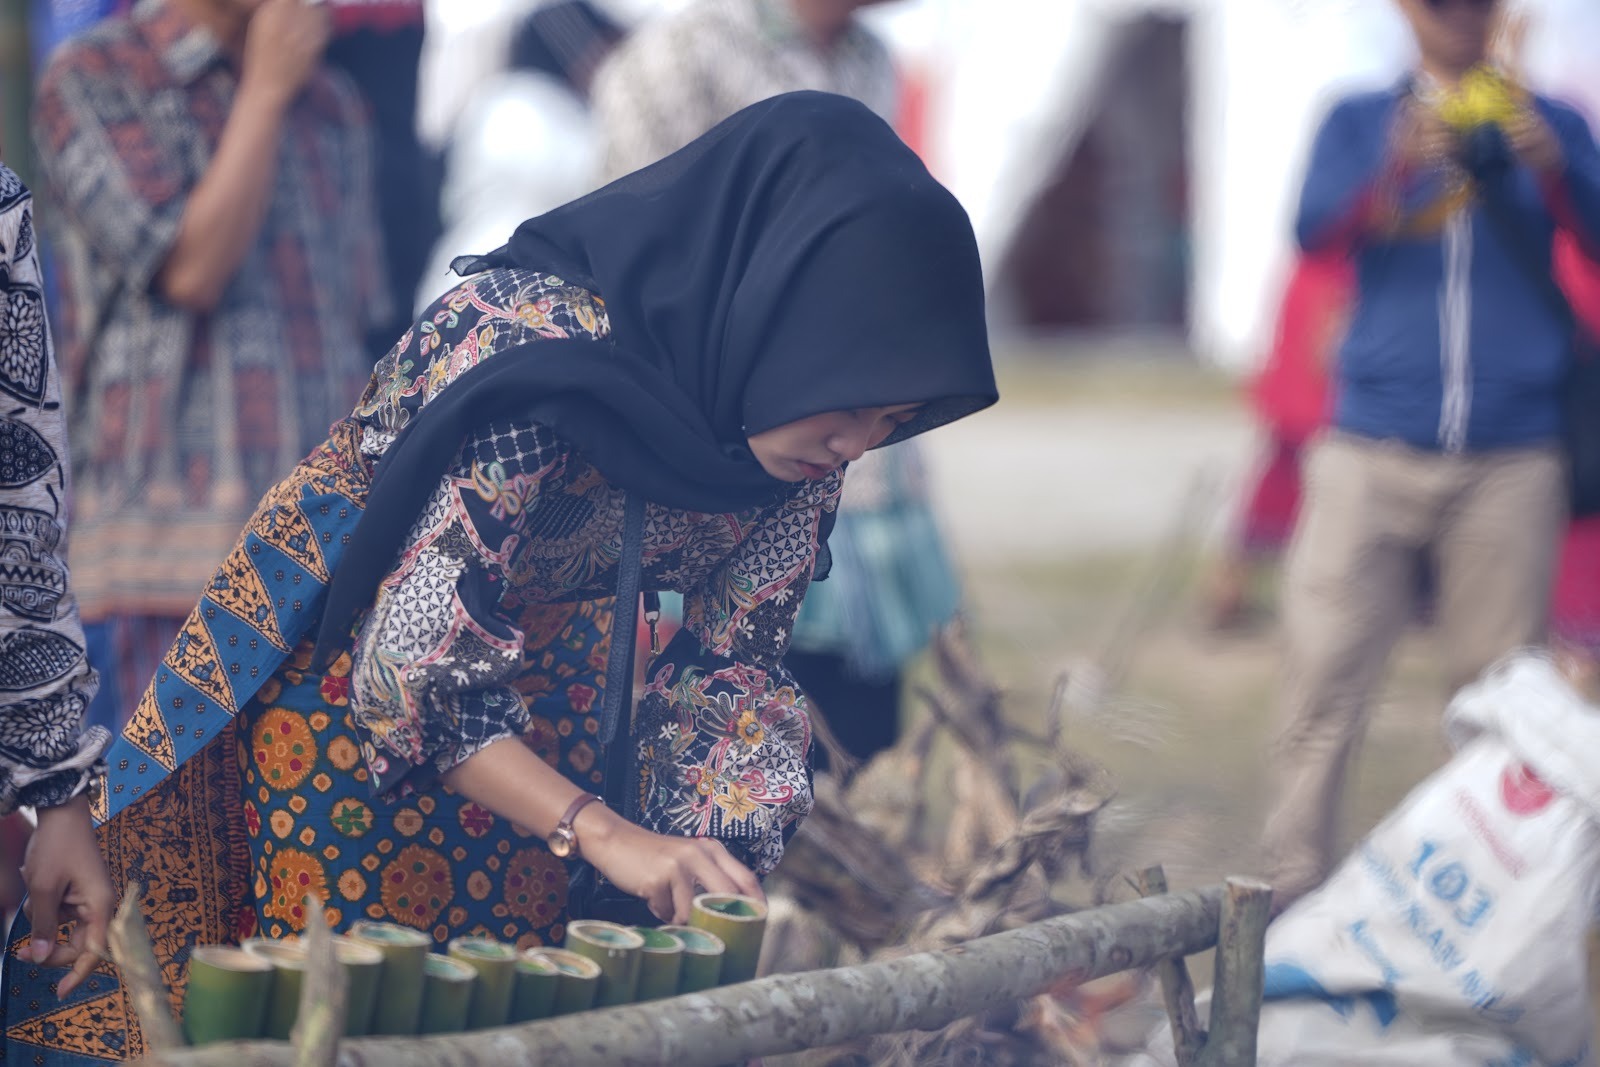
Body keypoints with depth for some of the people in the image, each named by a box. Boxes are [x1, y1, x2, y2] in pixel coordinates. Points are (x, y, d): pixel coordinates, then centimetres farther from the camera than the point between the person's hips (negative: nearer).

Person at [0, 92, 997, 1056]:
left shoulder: (803, 418, -17)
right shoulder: (537, 348, -37)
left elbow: (734, 653, -6)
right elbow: (416, 667, -33)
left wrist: (727, 878, -20)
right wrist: (599, 832, -38)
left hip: (542, 658, 6)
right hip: (347, 647, -6)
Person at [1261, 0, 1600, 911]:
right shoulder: (1360, 124, 12)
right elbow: (1315, 231, -5)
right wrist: (1399, 168, -25)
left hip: (1511, 462, 0)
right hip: (1373, 452, 0)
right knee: (1325, 691, -5)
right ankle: (1295, 898, 0)